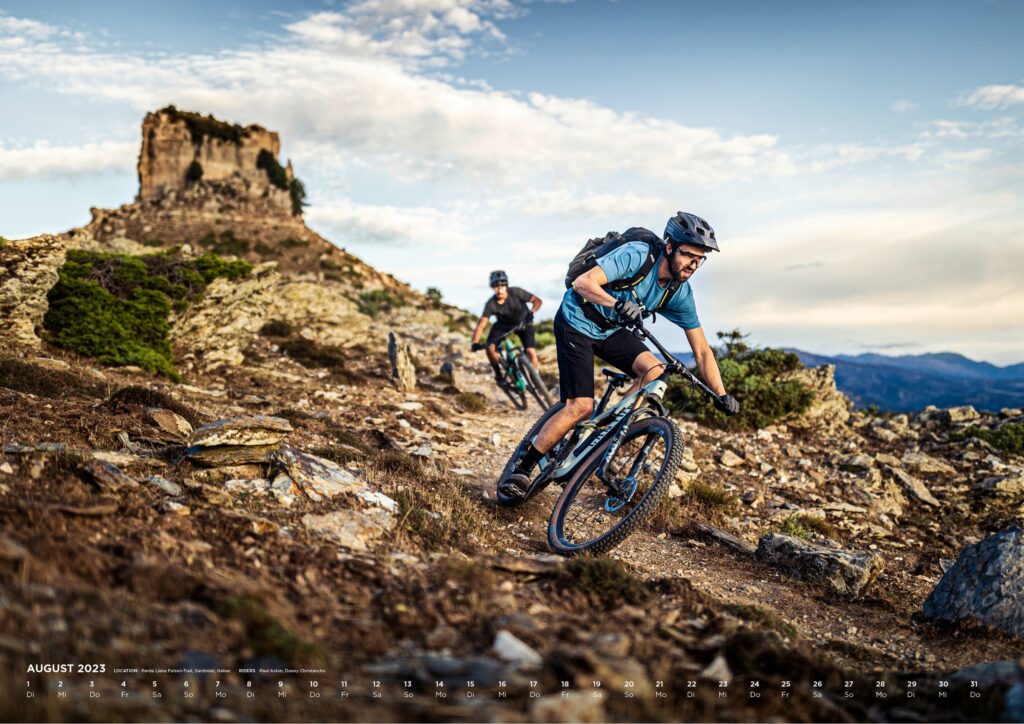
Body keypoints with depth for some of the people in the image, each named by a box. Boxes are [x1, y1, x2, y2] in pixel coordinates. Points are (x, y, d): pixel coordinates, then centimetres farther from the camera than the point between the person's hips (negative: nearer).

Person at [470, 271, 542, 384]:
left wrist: (531, 312, -44)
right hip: (503, 324, 1)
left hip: (523, 322, -1)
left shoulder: (516, 292, -27)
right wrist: (475, 343, -45)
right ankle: (498, 374, 2)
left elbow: (537, 301, -23)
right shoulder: (491, 304, -26)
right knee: (490, 347, -21)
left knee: (530, 351, -21)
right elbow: (481, 324, -31)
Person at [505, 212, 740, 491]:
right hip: (577, 324, -6)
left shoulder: (680, 293, -8)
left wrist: (721, 394, -10)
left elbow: (702, 350, -3)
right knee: (581, 407, -14)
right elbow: (583, 282, -33)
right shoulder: (637, 254, -25)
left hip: (611, 331, 6)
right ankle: (523, 468, 0)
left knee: (655, 370, -19)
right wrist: (620, 304, -50)